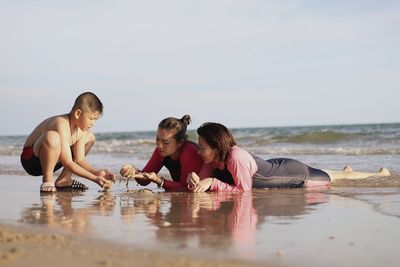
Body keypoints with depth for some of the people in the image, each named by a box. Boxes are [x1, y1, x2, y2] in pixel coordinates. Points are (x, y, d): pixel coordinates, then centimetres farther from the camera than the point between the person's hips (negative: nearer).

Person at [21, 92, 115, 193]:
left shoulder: (82, 129, -4)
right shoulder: (62, 125, -29)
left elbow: (80, 159, -3)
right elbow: (68, 164, -30)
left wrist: (97, 172, -20)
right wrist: (95, 178, -32)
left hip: (52, 161, 9)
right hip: (31, 160, -9)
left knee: (89, 137, 9)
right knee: (52, 137, -40)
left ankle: (64, 180, 5)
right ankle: (47, 181, -17)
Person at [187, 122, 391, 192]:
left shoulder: (236, 157, -38)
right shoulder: (212, 159, -15)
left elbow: (243, 190, -32)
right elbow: (202, 181, -13)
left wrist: (212, 183, -38)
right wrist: (194, 179, -35)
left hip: (296, 176, -6)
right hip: (276, 168, 6)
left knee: (339, 178, 18)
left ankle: (380, 175, 40)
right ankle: (344, 170, 62)